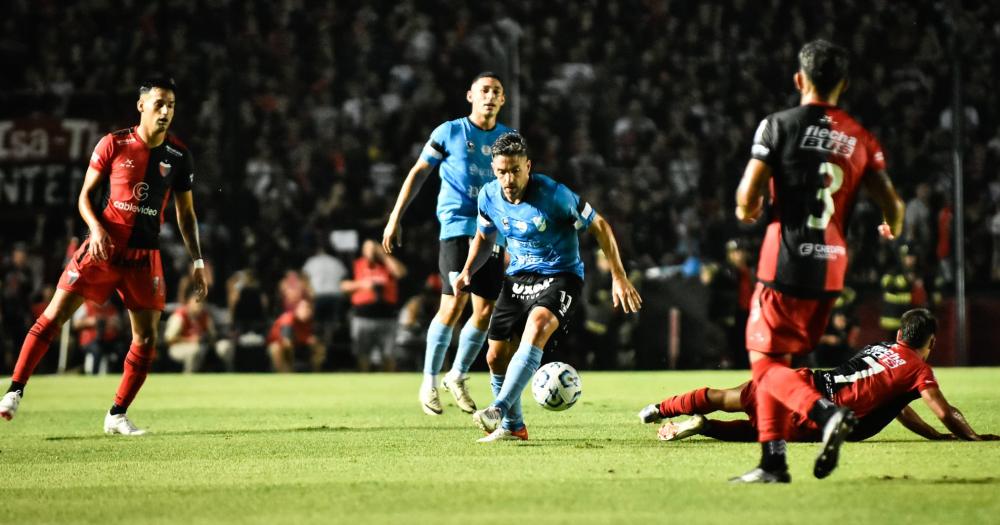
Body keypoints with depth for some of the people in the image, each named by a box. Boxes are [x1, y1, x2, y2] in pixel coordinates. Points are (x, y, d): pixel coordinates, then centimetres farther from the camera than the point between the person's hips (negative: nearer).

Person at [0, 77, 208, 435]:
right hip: (104, 247, -2)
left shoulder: (178, 156, 3)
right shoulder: (114, 144, -4)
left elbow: (186, 213, 12)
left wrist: (197, 262, 6)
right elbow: (85, 195, 2)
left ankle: (117, 416, 10)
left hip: (144, 255, 2)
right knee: (53, 316, -7)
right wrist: (96, 227, -17)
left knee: (146, 338, -2)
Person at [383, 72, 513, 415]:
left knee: (486, 311, 2)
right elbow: (418, 173, 5)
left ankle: (457, 377, 22)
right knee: (454, 305, -15)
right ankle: (429, 382, -3)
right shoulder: (450, 132, 0)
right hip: (457, 228, -4)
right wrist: (395, 218, 0)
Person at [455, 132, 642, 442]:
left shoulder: (553, 195, -21)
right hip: (518, 278, 6)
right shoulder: (489, 196, -5)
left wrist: (619, 277, -14)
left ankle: (500, 409, -41)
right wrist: (467, 271, 0)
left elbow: (599, 227, -11)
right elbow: (485, 236, 17)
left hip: (560, 276, -6)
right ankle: (513, 427, 23)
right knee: (496, 356, 1)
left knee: (537, 326, -35)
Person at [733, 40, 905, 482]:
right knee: (775, 359, 16)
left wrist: (747, 211, 12)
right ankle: (773, 460, 12)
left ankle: (825, 413, -23)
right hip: (832, 266, 5)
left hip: (787, 263, -5)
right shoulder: (860, 138, 7)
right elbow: (892, 205, 7)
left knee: (764, 361, 1)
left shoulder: (779, 125, -6)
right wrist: (892, 229, 30)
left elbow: (748, 196, -11)